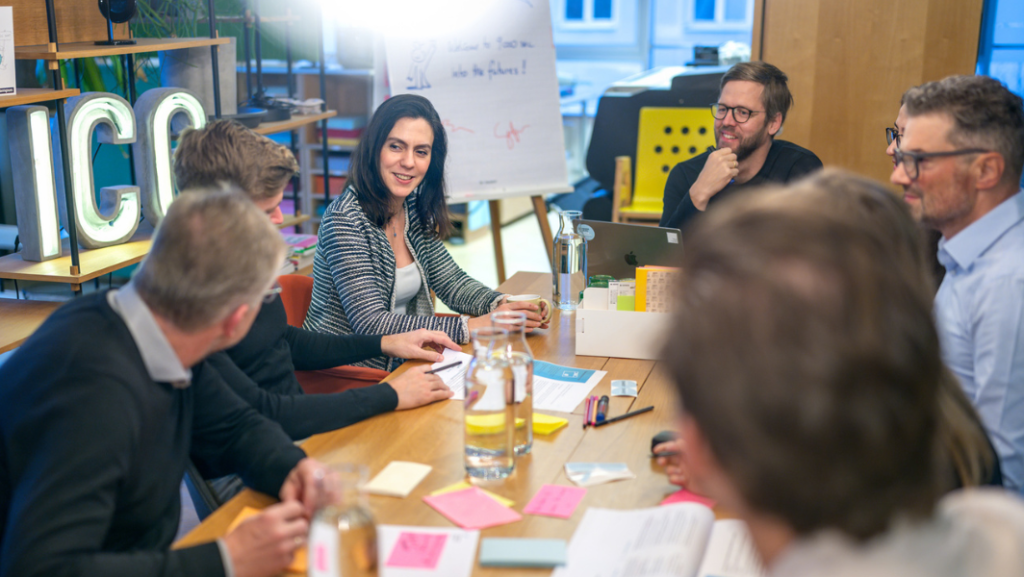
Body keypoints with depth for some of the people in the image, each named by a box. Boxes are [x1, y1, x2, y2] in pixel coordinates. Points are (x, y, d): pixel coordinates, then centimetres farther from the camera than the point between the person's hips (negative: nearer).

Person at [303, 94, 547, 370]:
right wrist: (469, 327, -27)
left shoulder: (416, 211, 4)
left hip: (401, 366, 7)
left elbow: (451, 280, 11)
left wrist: (501, 306, -9)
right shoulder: (344, 220, -18)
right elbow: (371, 323, -24)